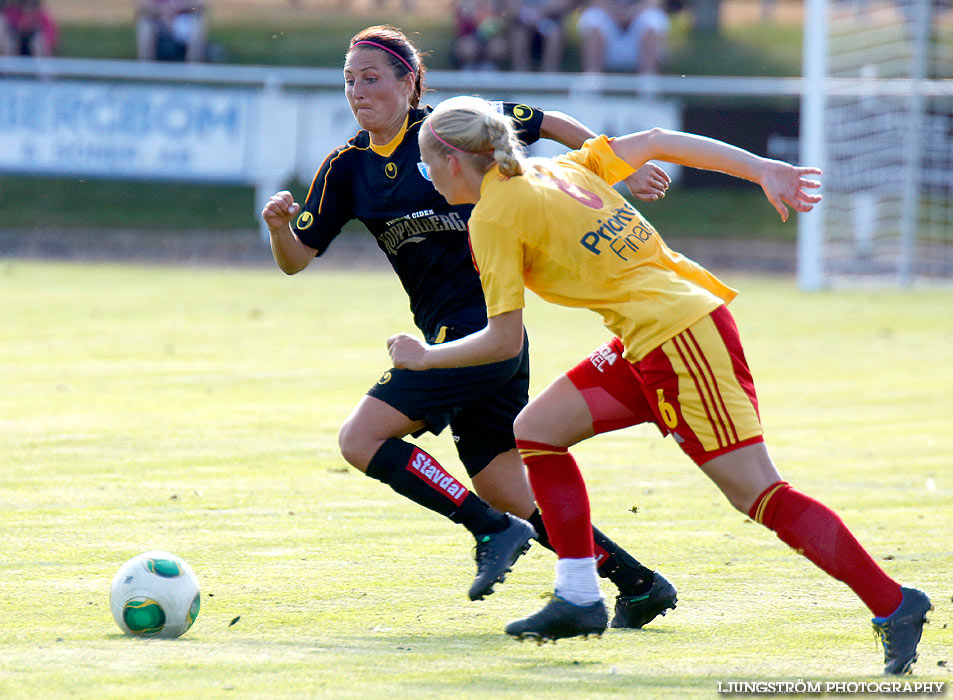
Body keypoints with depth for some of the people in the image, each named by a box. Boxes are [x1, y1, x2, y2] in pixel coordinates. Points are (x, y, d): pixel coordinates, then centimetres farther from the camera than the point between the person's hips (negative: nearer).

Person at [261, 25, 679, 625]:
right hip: (451, 335, 7)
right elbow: (296, 258, 7)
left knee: (361, 439, -16)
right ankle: (638, 582, 15)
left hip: (484, 324, -7)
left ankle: (493, 531, -13)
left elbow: (549, 124, 8)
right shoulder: (347, 169, 10)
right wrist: (280, 226, -14)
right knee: (513, 500, 7)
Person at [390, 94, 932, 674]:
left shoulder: (493, 217, -8)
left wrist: (427, 356, 10)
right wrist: (765, 170, 12)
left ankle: (892, 605, -11)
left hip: (678, 335, -10)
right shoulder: (555, 169, 15)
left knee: (756, 492, -10)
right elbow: (655, 142, 14)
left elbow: (504, 342, -7)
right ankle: (579, 599, 14)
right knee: (537, 429, 12)